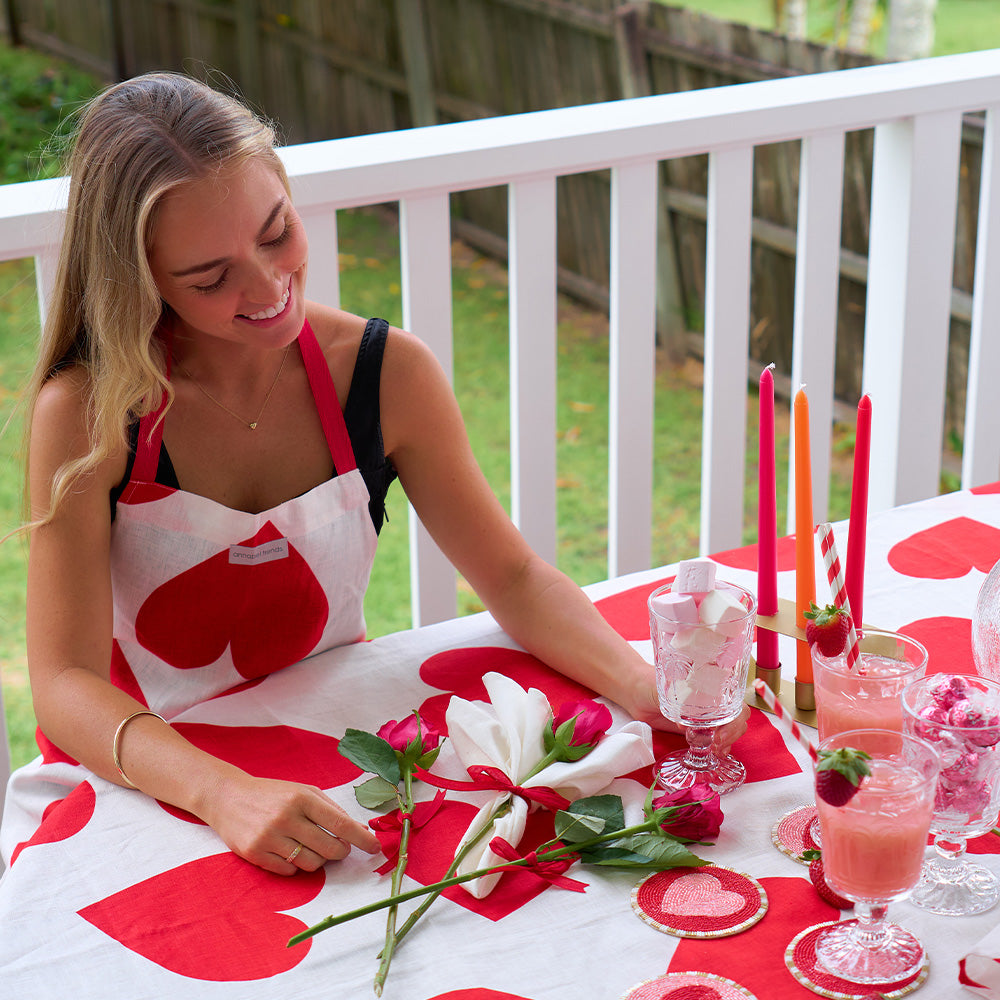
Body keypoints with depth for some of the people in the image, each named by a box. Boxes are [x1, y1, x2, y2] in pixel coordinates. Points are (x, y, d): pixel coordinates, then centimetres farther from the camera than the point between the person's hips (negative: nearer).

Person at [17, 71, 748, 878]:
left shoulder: (385, 374, -7)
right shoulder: (88, 412, -16)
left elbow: (514, 578, 0)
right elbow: (67, 683, -21)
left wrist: (640, 686, -18)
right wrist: (225, 794, -39)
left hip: (330, 757, 3)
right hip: (140, 775, -3)